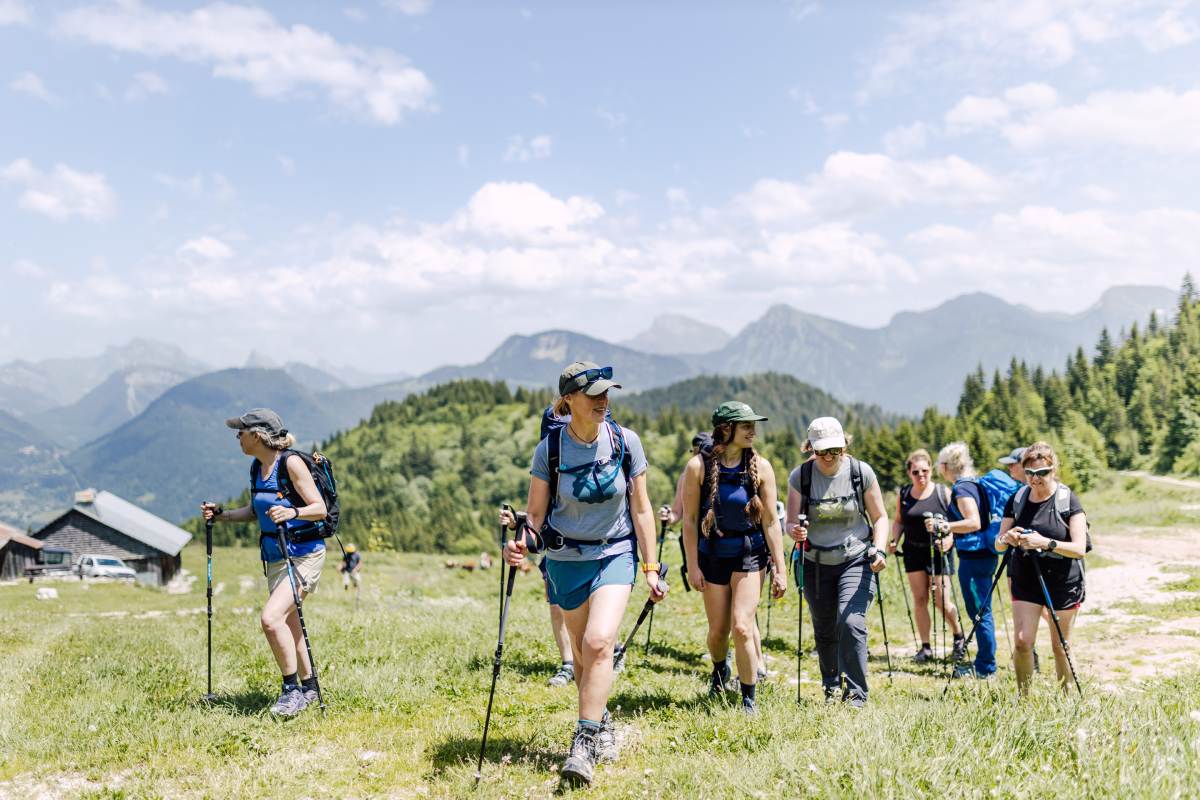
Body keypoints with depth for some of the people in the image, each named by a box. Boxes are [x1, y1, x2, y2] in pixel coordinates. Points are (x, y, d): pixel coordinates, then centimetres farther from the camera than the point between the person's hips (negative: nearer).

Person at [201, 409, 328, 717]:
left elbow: (320, 508, -18)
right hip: (274, 556, 9)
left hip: (304, 554, -9)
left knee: (271, 618, -21)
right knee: (289, 626, 14)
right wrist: (220, 515, 10)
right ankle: (308, 688, 29)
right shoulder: (256, 468, 8)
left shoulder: (291, 463, -15)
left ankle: (292, 689, -8)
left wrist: (292, 512, -35)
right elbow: (254, 512, 22)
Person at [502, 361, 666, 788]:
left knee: (599, 642, -19)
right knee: (582, 650, 10)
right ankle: (602, 722, 34)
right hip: (565, 560, 1)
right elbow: (535, 513, -3)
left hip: (615, 555, -1)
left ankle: (584, 744, -12)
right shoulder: (549, 448, -8)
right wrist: (521, 541, -24)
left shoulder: (625, 442, -6)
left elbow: (641, 509, 0)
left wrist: (651, 568, -1)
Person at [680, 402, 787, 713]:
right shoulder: (698, 466, -10)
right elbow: (689, 519, -4)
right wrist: (692, 566, -6)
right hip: (713, 555, 1)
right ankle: (719, 670, 45)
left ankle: (749, 699, 5)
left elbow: (771, 522, -4)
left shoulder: (760, 467, -7)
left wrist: (780, 569, -4)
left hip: (750, 554, 0)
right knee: (718, 630, 10)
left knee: (741, 627, -12)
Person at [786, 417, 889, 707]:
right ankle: (831, 686, 34)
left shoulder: (861, 472, -8)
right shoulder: (800, 476, -7)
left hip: (856, 561, -2)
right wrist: (795, 531, -31)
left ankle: (856, 694, -5)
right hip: (816, 564, 2)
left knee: (851, 622, -18)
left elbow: (879, 517, 1)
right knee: (824, 630, 13)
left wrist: (879, 549, -14)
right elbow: (791, 523, -7)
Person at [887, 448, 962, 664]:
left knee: (941, 601, -4)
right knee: (919, 599, 3)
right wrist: (894, 540, -2)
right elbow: (898, 521, 14)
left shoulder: (944, 493, -4)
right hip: (914, 551, 3)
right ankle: (925, 648, 10)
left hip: (939, 551, -3)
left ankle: (959, 636, 24)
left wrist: (948, 539, -21)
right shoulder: (903, 495, 5)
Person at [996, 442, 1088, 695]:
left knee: (1060, 646, 7)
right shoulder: (1016, 500, 1)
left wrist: (1046, 543, -30)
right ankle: (1023, 697, 8)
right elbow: (998, 545, 5)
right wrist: (1007, 539, -19)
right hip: (1025, 581, 3)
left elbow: (1079, 548, -16)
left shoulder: (1069, 500, -8)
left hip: (1063, 582, -2)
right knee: (1022, 642, -7)